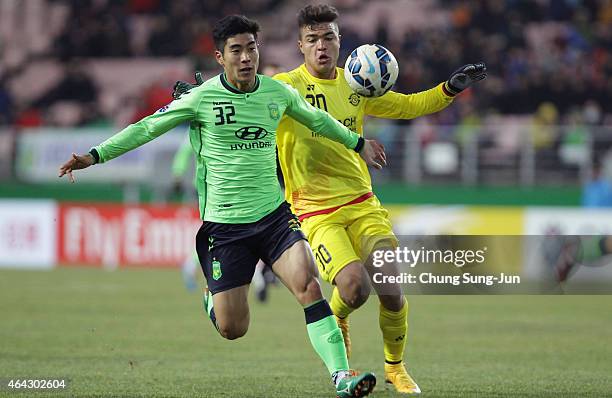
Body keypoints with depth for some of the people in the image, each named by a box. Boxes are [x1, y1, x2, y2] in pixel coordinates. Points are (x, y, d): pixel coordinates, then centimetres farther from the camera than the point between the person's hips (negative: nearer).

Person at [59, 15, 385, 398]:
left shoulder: (278, 92, 2)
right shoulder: (202, 98, -8)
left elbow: (317, 119, 23)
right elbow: (146, 128, 0)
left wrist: (357, 143, 33)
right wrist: (95, 155, -5)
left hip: (274, 215, 2)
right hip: (223, 226, -2)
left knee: (309, 285, -22)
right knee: (233, 329, -2)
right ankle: (213, 299, 35)